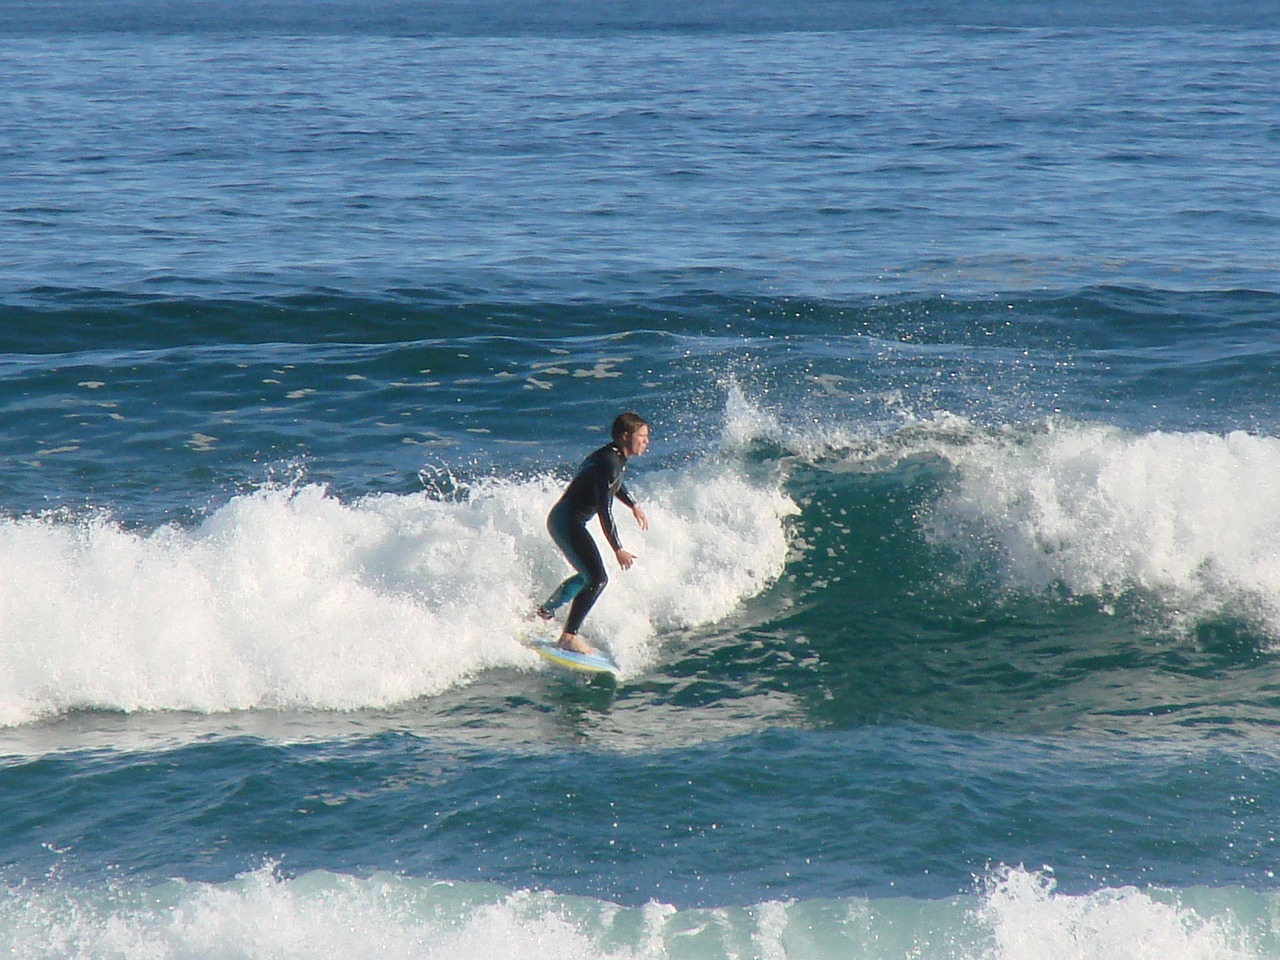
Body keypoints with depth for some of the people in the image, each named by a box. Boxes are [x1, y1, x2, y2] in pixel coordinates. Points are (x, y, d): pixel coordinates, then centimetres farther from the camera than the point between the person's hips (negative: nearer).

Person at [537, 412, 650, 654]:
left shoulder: (617, 458, 8)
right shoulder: (608, 463, -22)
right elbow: (605, 511, -26)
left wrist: (633, 505, 39)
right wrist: (618, 549, -27)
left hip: (563, 519, 11)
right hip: (568, 522, -11)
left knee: (588, 576, 26)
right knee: (597, 578, -17)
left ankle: (544, 612, 41)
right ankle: (569, 637, -17)